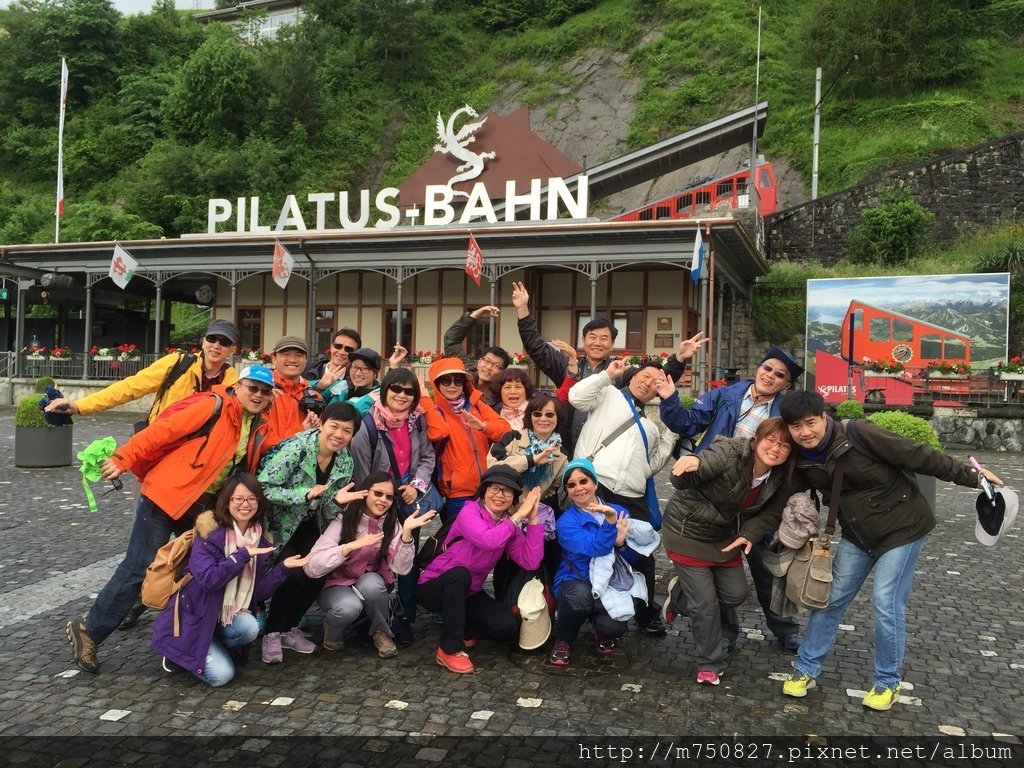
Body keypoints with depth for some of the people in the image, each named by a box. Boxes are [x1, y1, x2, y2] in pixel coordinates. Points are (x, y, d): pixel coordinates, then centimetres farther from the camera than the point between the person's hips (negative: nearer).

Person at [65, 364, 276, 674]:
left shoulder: (258, 431, 9)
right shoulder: (215, 406, -13)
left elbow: (246, 471, 12)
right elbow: (164, 429, -16)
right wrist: (124, 458, -18)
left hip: (204, 507, 7)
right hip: (165, 496, -7)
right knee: (139, 569, -2)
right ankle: (89, 630, 15)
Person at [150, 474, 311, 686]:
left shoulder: (259, 541, 2)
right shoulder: (210, 534, -15)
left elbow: (258, 592, 0)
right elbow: (207, 579, -29)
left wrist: (283, 567, -12)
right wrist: (243, 555, -28)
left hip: (228, 618, 5)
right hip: (193, 619, -5)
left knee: (250, 627, -28)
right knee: (220, 675, -20)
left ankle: (214, 649, 3)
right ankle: (181, 653, 10)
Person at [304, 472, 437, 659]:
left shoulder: (391, 524, -7)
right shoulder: (344, 520, -17)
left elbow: (401, 568, -20)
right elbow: (311, 567, -26)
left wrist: (407, 532, -32)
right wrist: (350, 546, -36)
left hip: (372, 586, 3)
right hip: (336, 586, -2)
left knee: (371, 582, -32)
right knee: (349, 606, -35)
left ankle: (380, 631, -5)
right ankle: (333, 629, 1)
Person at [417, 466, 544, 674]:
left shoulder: (510, 525, -2)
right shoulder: (470, 512, -20)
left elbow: (530, 562, -15)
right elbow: (488, 541, -40)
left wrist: (532, 520, -18)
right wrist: (517, 517, -29)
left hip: (468, 592, 6)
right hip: (435, 587, -5)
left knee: (508, 630, -14)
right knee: (460, 573, -38)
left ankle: (464, 628, 17)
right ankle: (450, 648, -24)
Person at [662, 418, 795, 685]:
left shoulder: (779, 477, -8)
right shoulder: (728, 453, -30)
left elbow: (773, 511, -4)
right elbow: (682, 480, -35)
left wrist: (749, 534, -24)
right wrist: (694, 463, -59)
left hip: (725, 538, 7)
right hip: (689, 533, -7)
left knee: (735, 594, 12)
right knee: (705, 602, -3)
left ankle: (683, 592, 39)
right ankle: (710, 663, 19)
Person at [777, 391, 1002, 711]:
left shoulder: (858, 433, -27)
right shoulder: (802, 461, -9)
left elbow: (916, 455, -20)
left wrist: (970, 475, -12)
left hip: (902, 527, -5)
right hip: (857, 535, 5)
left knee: (886, 602, -8)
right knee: (831, 597, 4)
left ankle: (888, 682, 12)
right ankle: (806, 668, 18)